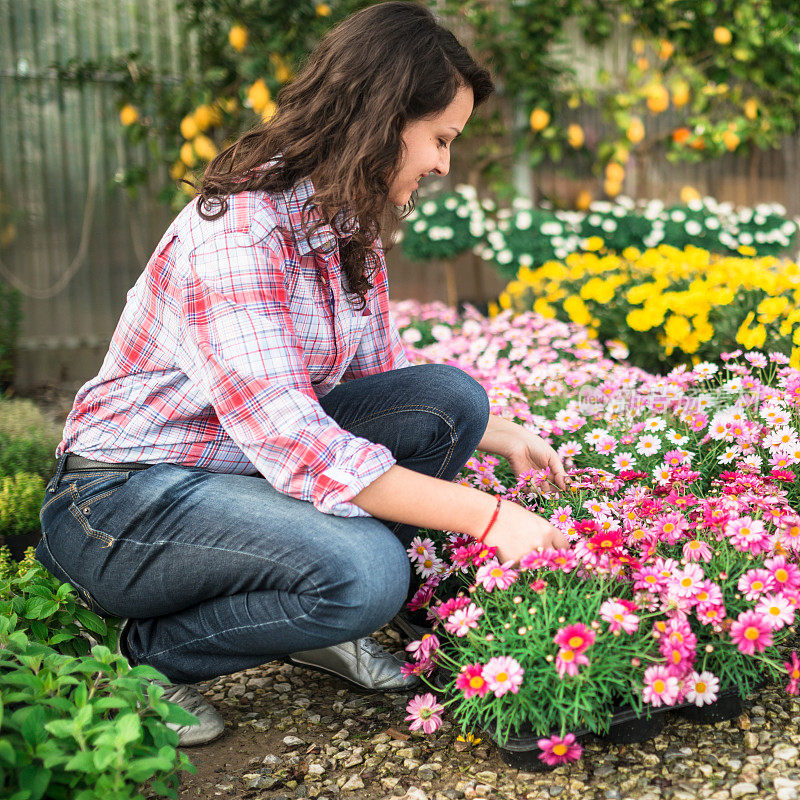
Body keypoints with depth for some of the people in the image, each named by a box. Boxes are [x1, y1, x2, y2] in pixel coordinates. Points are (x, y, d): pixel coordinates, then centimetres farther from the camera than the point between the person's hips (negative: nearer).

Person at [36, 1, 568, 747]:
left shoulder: (350, 225, 2)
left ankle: (327, 629, 5)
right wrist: (485, 517, -31)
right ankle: (141, 657, -6)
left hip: (255, 460, 8)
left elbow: (380, 378, 12)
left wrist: (503, 435, -1)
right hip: (121, 502, -8)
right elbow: (295, 444, -33)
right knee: (362, 569, -31)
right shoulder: (236, 231, -26)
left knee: (449, 400, -7)